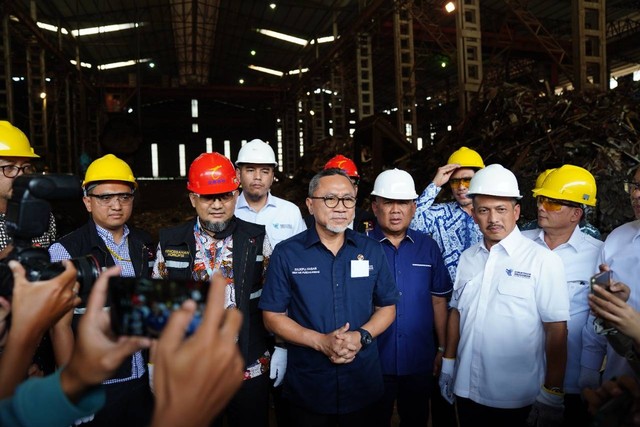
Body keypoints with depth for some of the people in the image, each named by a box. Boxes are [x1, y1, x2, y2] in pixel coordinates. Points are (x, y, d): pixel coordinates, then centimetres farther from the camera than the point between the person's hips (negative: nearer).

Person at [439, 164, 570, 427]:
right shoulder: (467, 258, 4)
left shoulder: (543, 260, -12)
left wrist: (552, 395, -12)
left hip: (517, 400, -4)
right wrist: (448, 364, 11)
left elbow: (556, 331, -12)